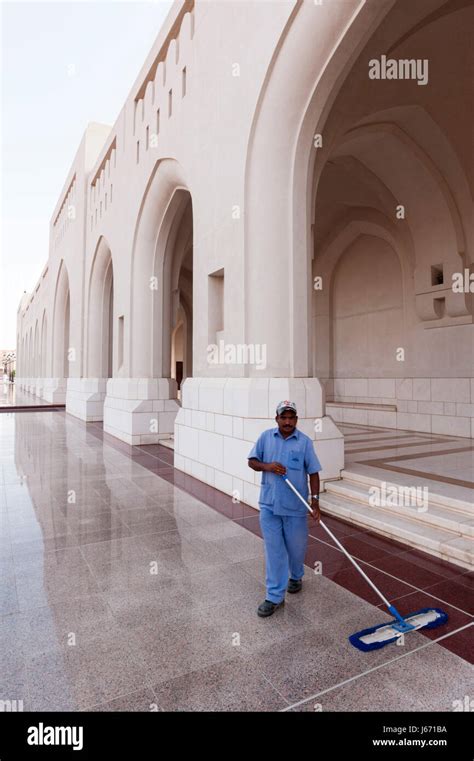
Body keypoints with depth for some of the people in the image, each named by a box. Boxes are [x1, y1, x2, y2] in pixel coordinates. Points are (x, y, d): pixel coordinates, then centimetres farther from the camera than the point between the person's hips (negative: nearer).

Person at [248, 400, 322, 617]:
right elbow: (252, 461, 5)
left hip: (295, 506, -1)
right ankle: (275, 596, 16)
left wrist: (315, 499, -8)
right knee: (273, 551, 5)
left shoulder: (304, 441, -5)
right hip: (269, 505, 1)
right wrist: (267, 466, -15)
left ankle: (295, 577, 45)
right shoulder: (265, 437, 0)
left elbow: (313, 472, -3)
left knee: (296, 547, 16)